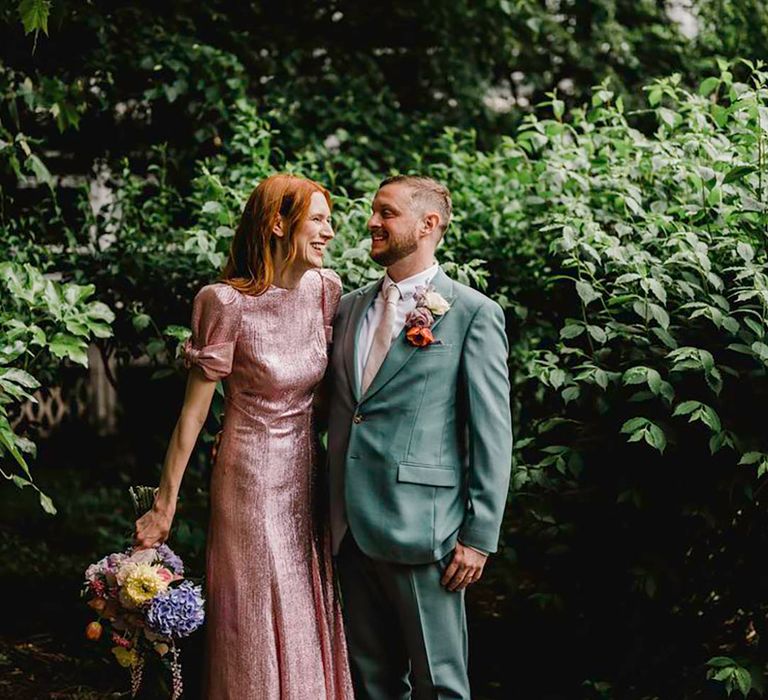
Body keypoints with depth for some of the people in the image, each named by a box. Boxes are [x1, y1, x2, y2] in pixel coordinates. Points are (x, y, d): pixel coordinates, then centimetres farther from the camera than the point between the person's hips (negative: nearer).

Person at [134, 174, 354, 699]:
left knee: (309, 625, 16)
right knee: (258, 634, 7)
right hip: (252, 481, -5)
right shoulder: (228, 303, -18)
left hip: (308, 476, 5)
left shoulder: (325, 288, -2)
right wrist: (165, 505, -8)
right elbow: (193, 412, -12)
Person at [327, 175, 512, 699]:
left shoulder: (474, 314, -5)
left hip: (420, 529, -6)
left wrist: (480, 535, -10)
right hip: (351, 527, 6)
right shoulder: (349, 307, 13)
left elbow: (492, 434, -7)